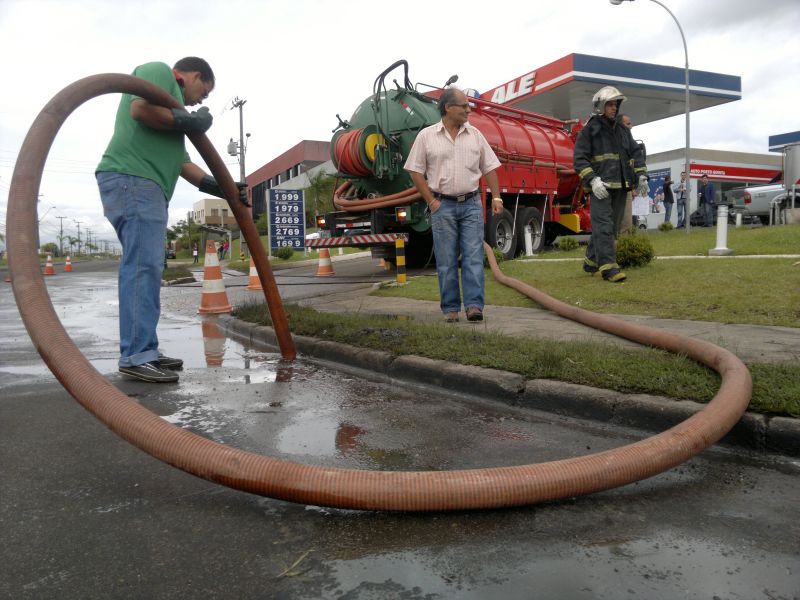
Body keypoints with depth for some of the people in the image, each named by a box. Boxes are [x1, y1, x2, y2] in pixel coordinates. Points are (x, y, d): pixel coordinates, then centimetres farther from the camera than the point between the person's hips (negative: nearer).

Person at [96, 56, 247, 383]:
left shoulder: (171, 98, 32)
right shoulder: (158, 71, 6)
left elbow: (181, 161, 26)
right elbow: (140, 108, -16)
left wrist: (219, 187, 21)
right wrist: (188, 122, -5)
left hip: (145, 186, 10)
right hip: (132, 179, -10)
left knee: (146, 268, 8)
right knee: (143, 266, -15)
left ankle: (145, 351, 11)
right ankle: (136, 356, -15)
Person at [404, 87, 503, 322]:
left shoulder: (475, 135, 9)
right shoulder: (426, 136, 1)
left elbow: (490, 168, 11)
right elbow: (416, 172, 1)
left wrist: (496, 197, 1)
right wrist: (431, 201, -5)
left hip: (471, 204, 2)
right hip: (443, 205, -2)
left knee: (474, 257, -5)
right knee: (446, 261, 2)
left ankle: (474, 305, -4)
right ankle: (451, 308, 10)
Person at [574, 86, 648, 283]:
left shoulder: (623, 130, 19)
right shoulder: (589, 130, -1)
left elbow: (636, 152, 19)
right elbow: (579, 158, -8)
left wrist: (641, 174, 5)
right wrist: (592, 179, -20)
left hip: (621, 186, 7)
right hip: (600, 187, -7)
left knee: (610, 225, 9)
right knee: (603, 226, -14)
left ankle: (591, 261, 20)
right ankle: (608, 267, -17)